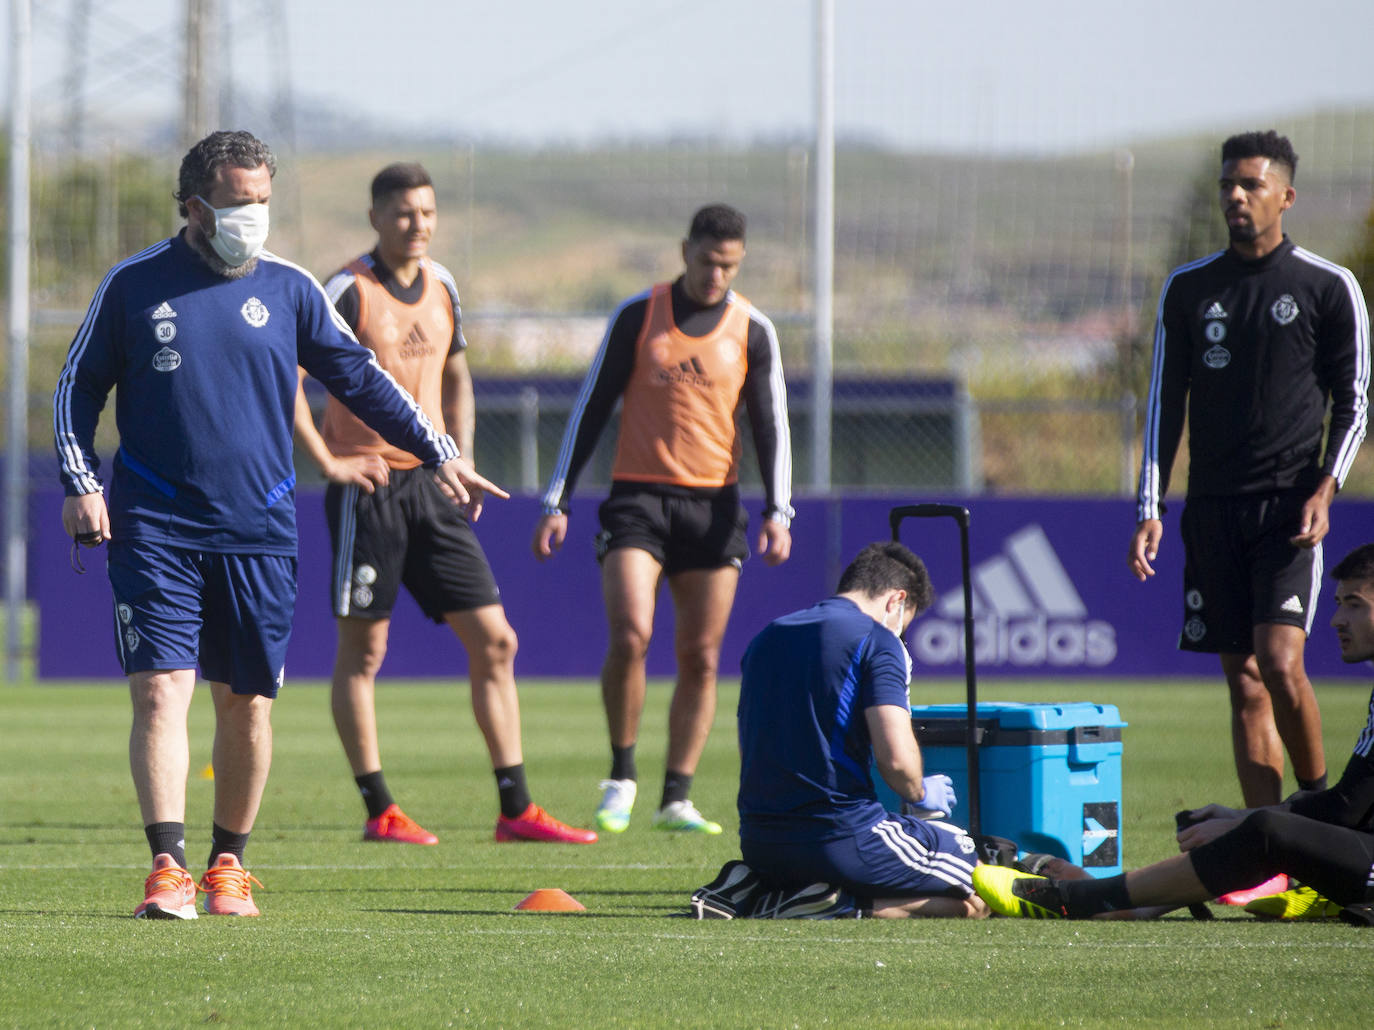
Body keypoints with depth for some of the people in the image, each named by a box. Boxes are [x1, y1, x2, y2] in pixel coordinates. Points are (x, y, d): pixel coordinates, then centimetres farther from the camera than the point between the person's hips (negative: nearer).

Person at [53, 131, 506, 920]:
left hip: (259, 530, 2)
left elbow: (359, 376, 13)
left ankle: (229, 865, 18)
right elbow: (79, 386, 9)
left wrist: (438, 452, 8)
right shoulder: (136, 285, 3)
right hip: (156, 526, -2)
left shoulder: (289, 290, 6)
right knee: (161, 689, -13)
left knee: (247, 702, 5)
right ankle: (168, 867, -16)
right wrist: (81, 482, -3)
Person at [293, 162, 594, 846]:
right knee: (363, 650, 0)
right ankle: (379, 811, 6)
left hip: (432, 484, 6)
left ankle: (515, 810, 4)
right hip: (368, 487, -6)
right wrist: (327, 461, -15)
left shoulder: (442, 286, 11)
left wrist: (462, 459, 14)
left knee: (493, 640, 1)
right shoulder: (348, 291, -9)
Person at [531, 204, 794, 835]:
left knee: (700, 658, 0)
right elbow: (591, 408, 4)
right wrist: (557, 502, -1)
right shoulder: (638, 316, 2)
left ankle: (676, 799, 7)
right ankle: (621, 778, 0)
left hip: (713, 504, 2)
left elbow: (771, 425, 5)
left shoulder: (753, 330, 5)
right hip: (637, 495, -2)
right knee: (630, 636, -18)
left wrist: (778, 512, -9)